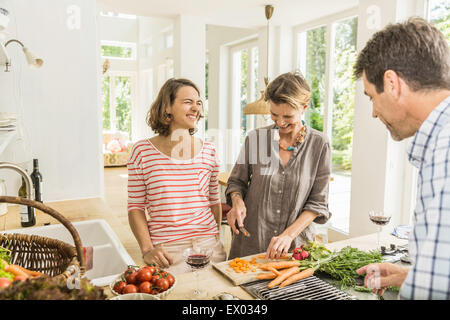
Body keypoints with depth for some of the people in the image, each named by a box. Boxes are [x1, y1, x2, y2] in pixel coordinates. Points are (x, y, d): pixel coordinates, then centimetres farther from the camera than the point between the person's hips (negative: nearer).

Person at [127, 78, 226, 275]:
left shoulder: (208, 151, 3)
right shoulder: (142, 151, -4)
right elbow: (135, 208, -2)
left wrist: (216, 241, 8)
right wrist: (147, 249, -11)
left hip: (207, 245, 3)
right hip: (166, 251, -2)